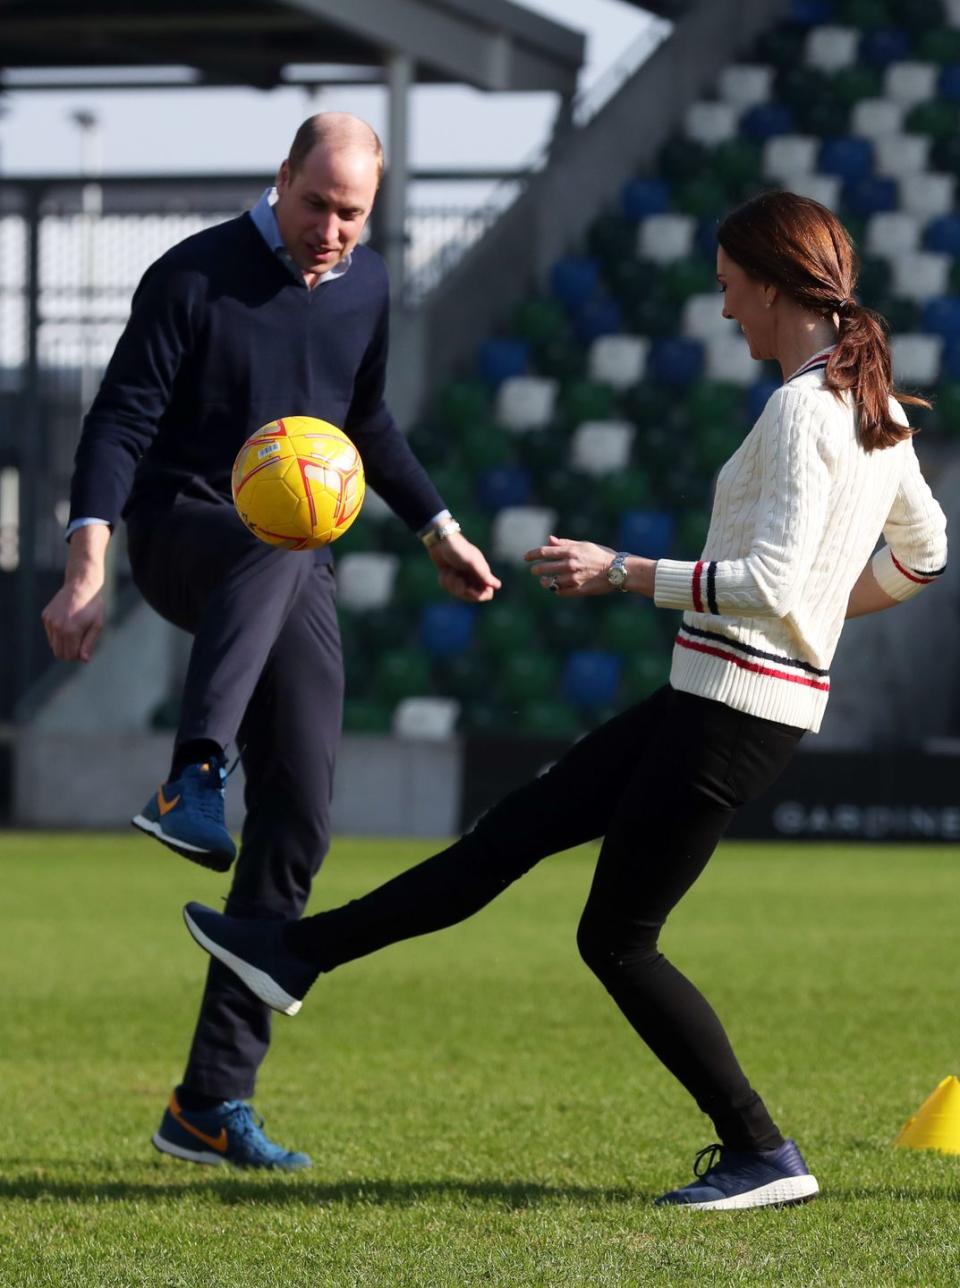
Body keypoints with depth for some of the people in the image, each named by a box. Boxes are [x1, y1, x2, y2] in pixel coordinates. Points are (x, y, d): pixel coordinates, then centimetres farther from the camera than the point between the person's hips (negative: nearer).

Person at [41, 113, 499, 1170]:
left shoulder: (366, 289, 10)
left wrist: (436, 528, 26)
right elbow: (121, 422, -13)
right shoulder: (195, 277, -8)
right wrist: (87, 567, -25)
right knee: (275, 542, -43)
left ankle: (212, 1103, 0)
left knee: (298, 824, -4)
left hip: (298, 576, 6)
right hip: (183, 536, -6)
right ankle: (193, 779, -61)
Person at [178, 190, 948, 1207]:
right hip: (712, 699, 10)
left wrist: (621, 573, -20)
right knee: (518, 829, 13)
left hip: (736, 702, -10)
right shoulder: (872, 409, 11)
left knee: (616, 939, -1)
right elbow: (922, 553, 22)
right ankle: (296, 955, 19)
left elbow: (771, 580, -25)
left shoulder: (801, 410, -18)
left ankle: (762, 1156, 2)